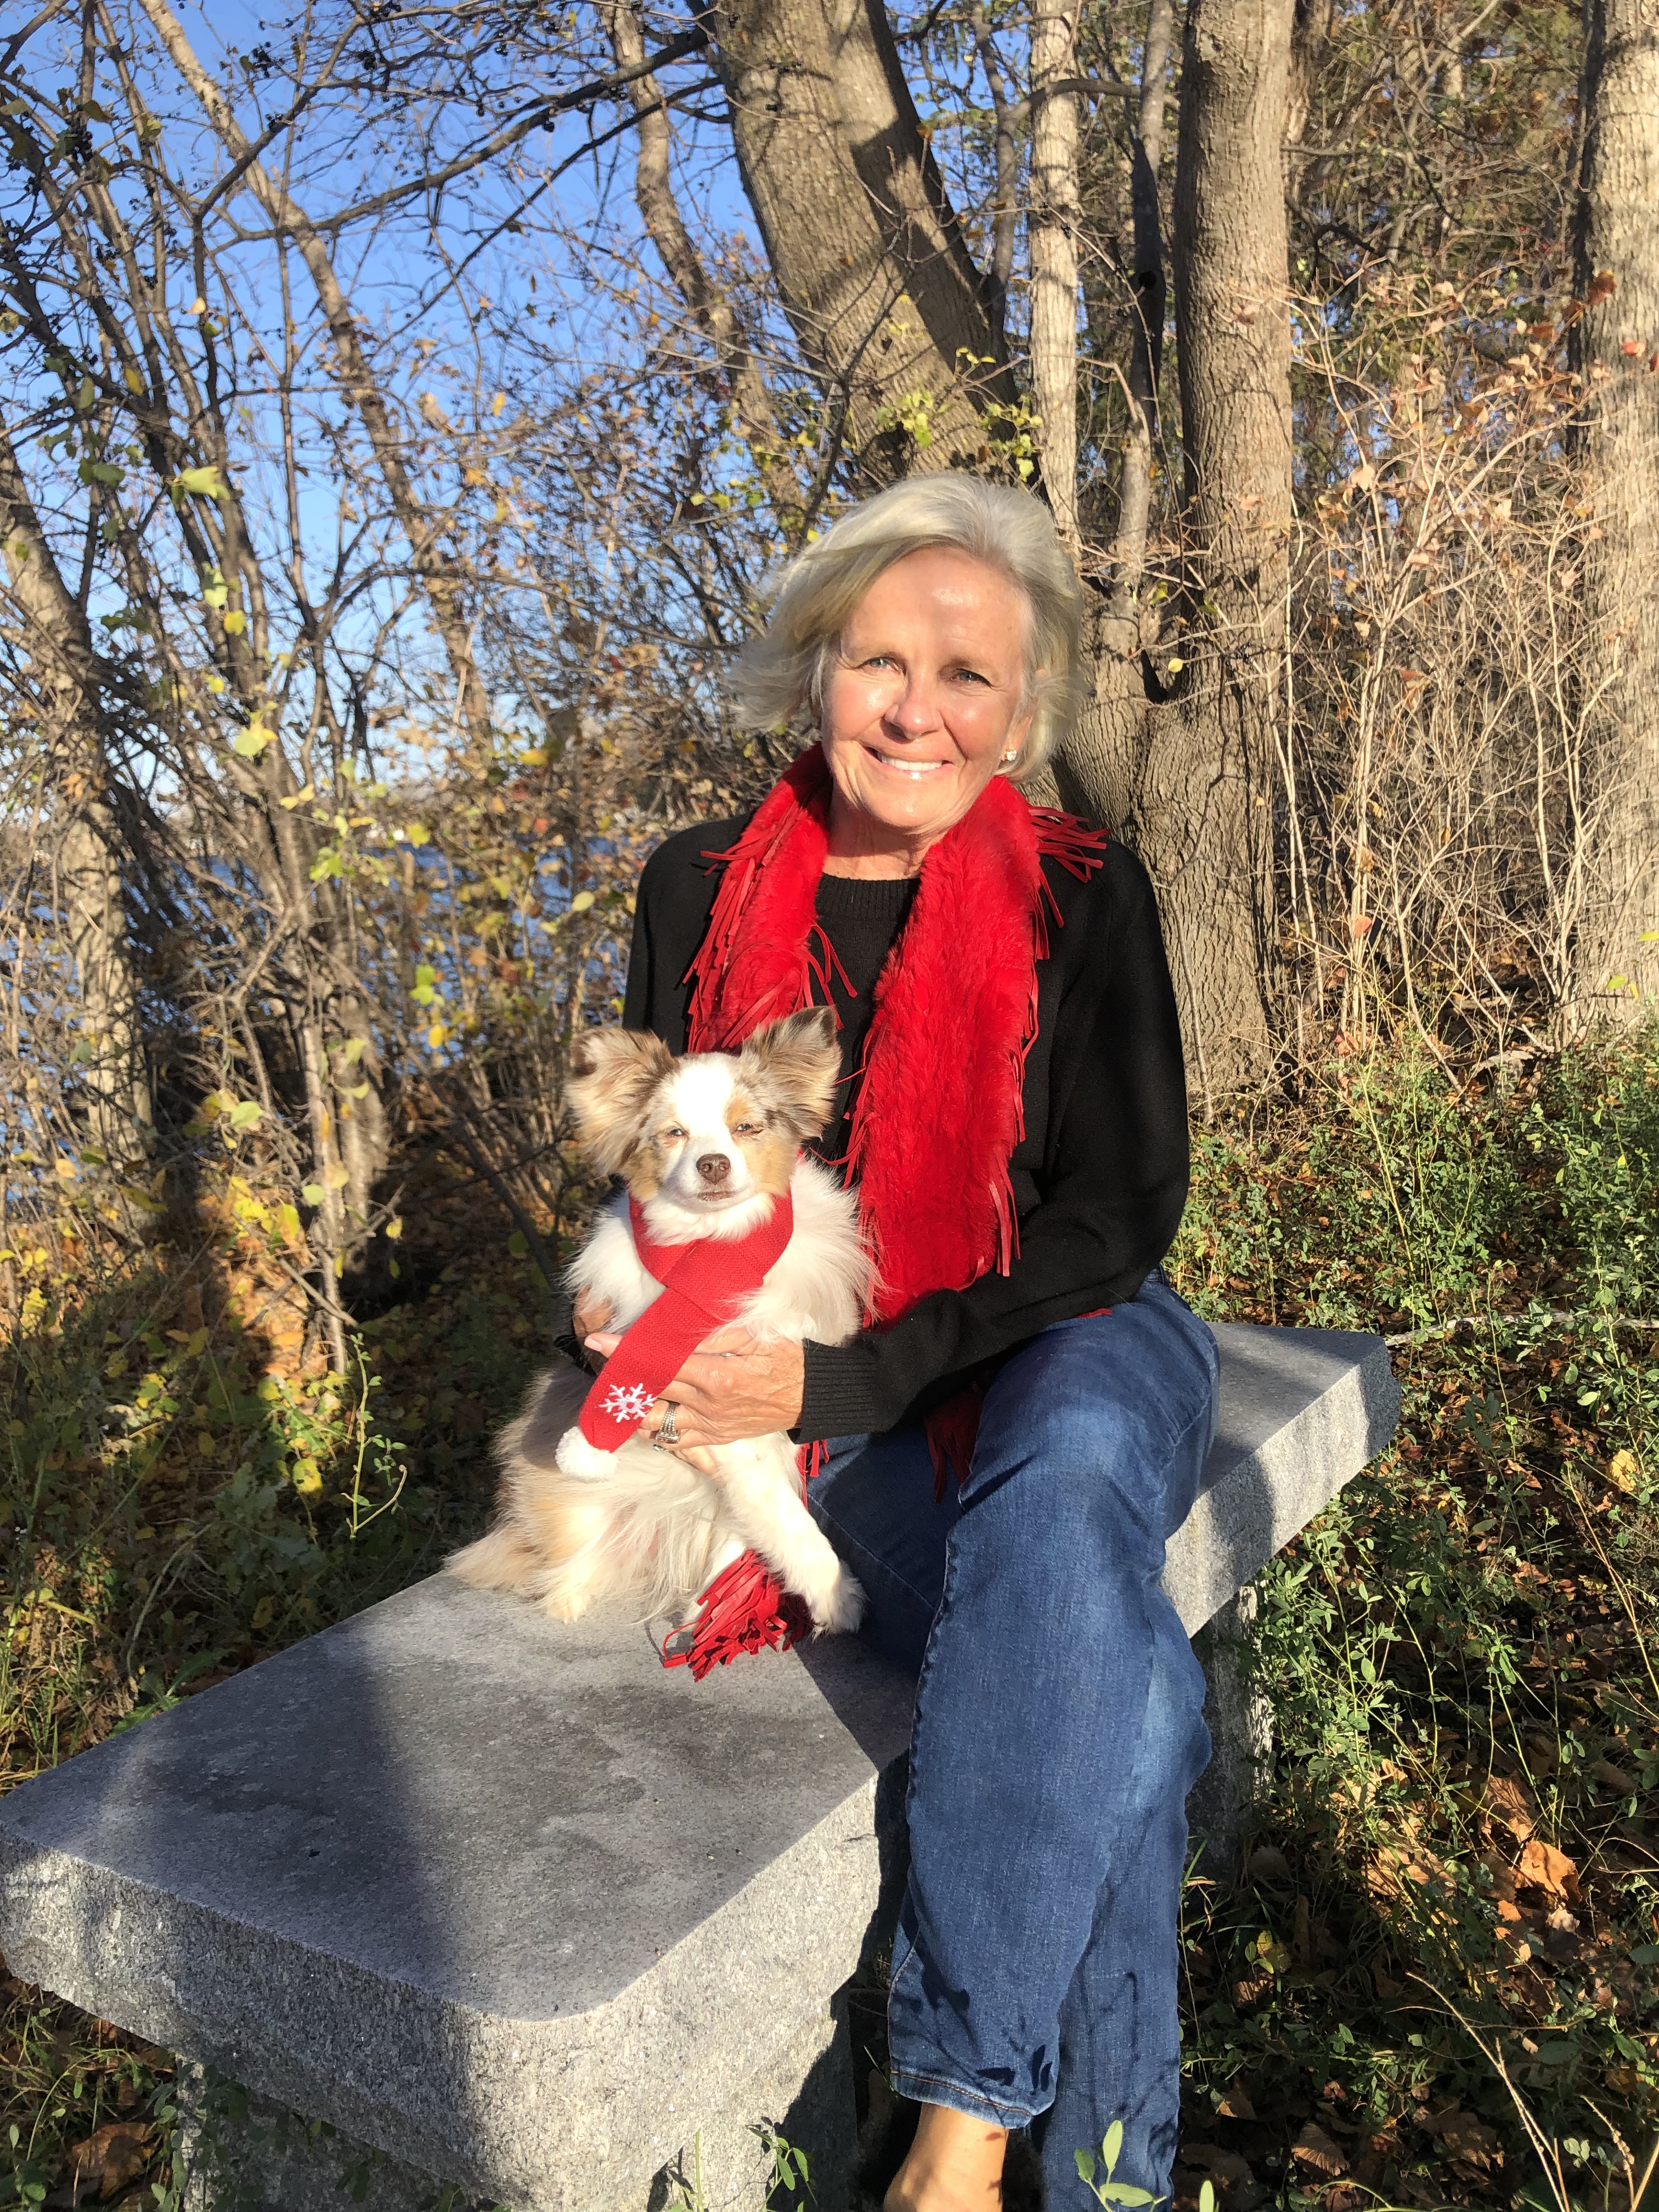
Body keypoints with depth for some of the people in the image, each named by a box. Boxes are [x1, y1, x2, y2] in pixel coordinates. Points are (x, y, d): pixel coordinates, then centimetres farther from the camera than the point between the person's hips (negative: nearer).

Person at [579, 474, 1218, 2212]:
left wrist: (837, 1378, -18)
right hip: (821, 1399, 1)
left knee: (1063, 1490, -36)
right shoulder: (702, 891, -1)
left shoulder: (1081, 892, -6)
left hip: (1069, 1355, 0)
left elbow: (1117, 1217, -9)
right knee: (1111, 1691, -27)